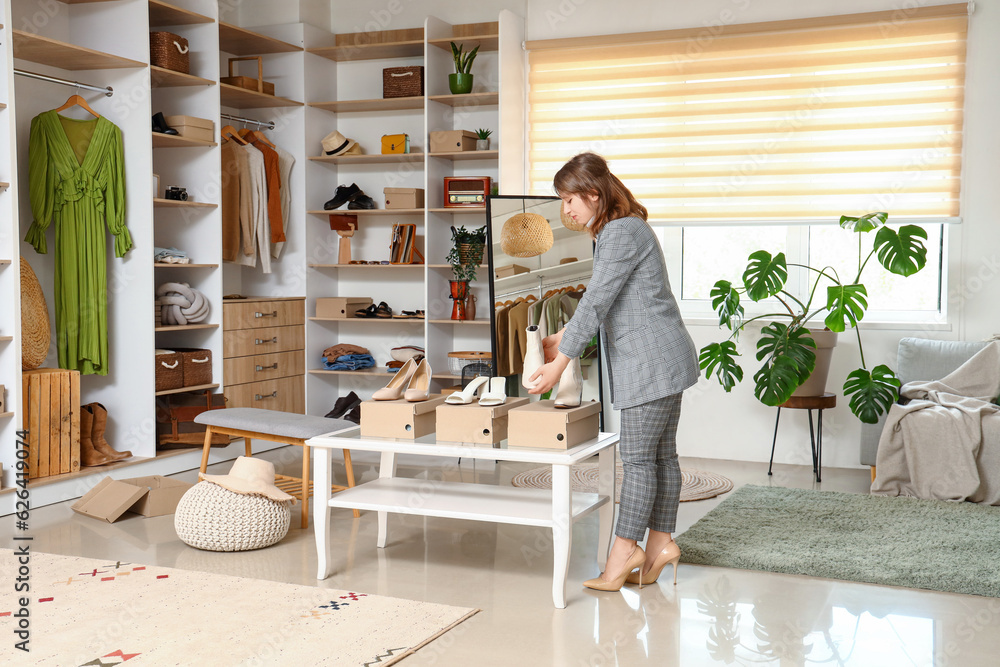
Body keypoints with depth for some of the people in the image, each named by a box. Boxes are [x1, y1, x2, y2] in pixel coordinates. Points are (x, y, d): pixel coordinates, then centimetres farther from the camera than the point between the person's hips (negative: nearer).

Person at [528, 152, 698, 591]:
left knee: (638, 457, -5)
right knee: (661, 454, 12)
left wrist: (559, 364, -18)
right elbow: (600, 303, 24)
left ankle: (624, 550, 1)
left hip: (652, 361, -10)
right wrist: (562, 338, 21)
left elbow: (596, 303, -20)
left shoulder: (622, 232, -16)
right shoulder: (617, 230, 17)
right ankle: (660, 543, 18)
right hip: (661, 362, 10)